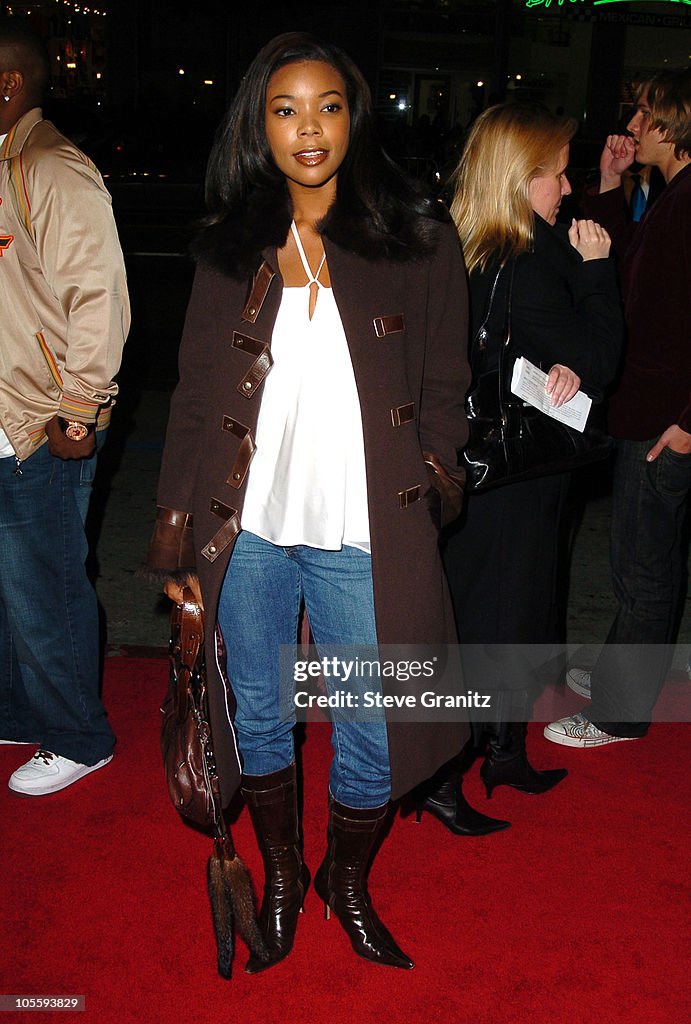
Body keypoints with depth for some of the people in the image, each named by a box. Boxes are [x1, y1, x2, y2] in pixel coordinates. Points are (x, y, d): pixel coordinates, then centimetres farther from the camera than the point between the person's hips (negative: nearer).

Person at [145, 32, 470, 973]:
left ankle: (348, 884, 36)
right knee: (257, 716, 14)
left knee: (374, 736, 7)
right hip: (247, 530, 2)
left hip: (363, 536, -1)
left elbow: (444, 392, 5)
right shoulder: (229, 250, 6)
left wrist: (428, 492, -6)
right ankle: (281, 878, 40)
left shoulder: (419, 240, 1)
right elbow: (194, 398, 7)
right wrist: (176, 535, 4)